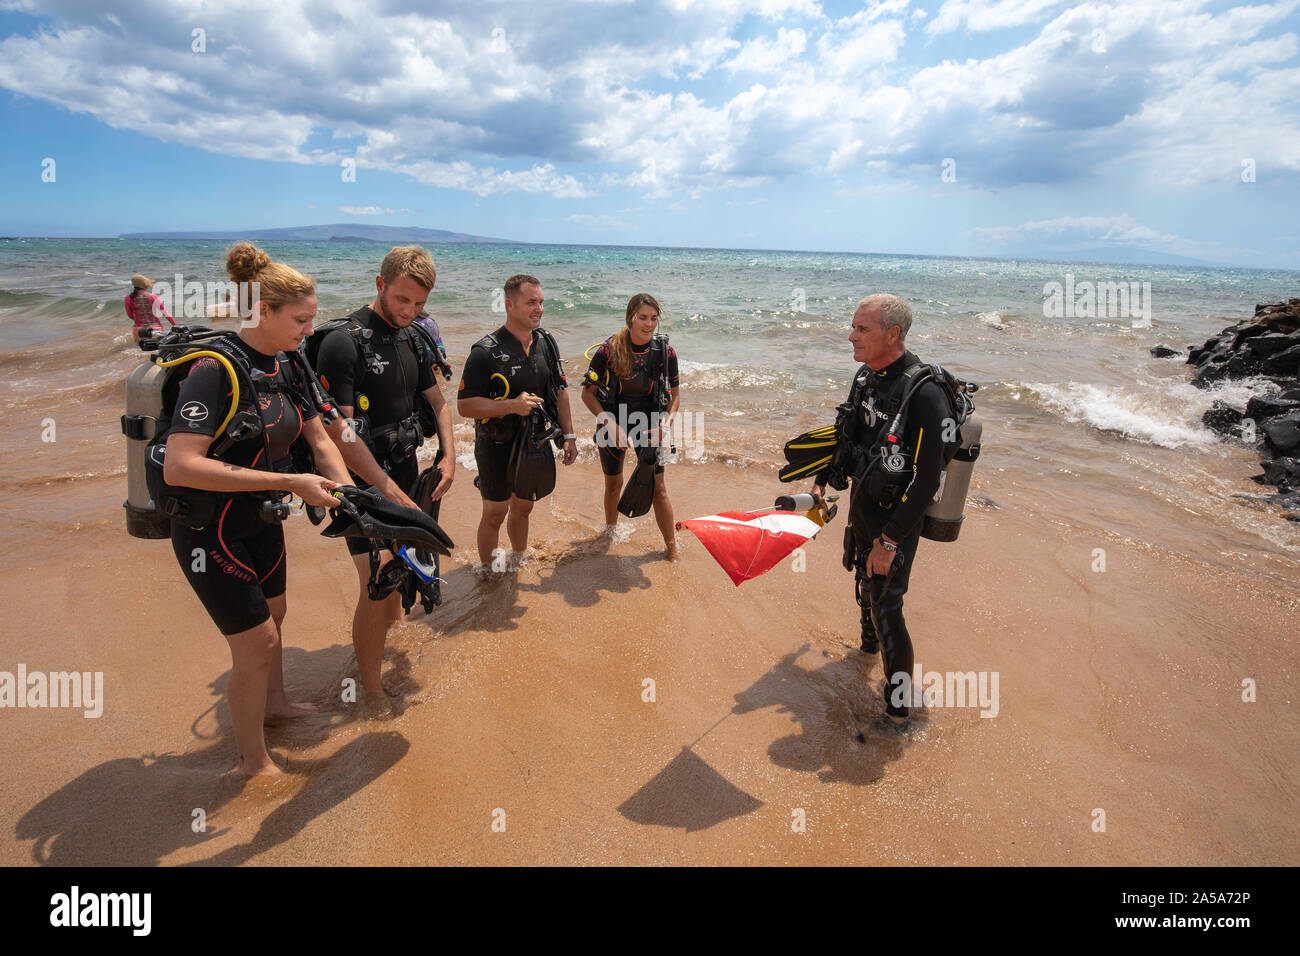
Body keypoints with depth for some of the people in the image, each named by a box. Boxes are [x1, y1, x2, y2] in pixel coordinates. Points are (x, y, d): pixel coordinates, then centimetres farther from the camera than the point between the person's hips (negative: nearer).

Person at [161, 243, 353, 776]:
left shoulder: (288, 366, 0)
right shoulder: (216, 369, -26)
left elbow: (319, 440, 6)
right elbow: (178, 467, -34)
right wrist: (288, 483, -34)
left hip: (262, 522, 8)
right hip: (210, 531, -8)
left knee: (272, 616, 24)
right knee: (256, 642, -1)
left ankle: (274, 703, 51)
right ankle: (254, 762, 21)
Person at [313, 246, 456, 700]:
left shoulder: (413, 339, 7)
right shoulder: (343, 342, -18)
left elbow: (436, 401, 17)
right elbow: (339, 432, -22)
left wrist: (448, 455, 1)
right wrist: (390, 489, -24)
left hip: (407, 474, 8)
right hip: (365, 483, -7)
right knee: (378, 586, -6)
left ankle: (383, 642, 45)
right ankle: (373, 690, 10)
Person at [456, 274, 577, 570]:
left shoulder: (546, 342, 3)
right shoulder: (486, 351, -17)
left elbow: (560, 391, 10)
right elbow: (464, 405, -18)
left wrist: (569, 436, 6)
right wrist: (512, 405, -27)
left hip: (536, 444, 5)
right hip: (498, 448, -5)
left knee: (522, 509, 19)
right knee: (494, 514, 5)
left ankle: (518, 562, 40)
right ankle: (485, 570, 25)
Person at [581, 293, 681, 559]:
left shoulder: (665, 353, -10)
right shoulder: (608, 351, -16)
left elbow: (675, 394, 1)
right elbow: (588, 393, -10)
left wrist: (665, 424, -15)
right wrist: (611, 425, -19)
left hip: (648, 427, 0)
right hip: (612, 426, 0)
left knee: (657, 487, -2)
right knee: (613, 484, 17)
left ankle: (671, 547, 14)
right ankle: (610, 531, 44)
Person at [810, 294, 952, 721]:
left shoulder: (924, 393, -27)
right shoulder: (866, 375, -1)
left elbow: (926, 481, -27)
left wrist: (889, 541, -24)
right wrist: (821, 481, 17)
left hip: (896, 518, -8)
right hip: (862, 503, 8)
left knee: (886, 608, -4)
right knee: (864, 580, 27)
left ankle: (898, 706, 12)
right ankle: (869, 642, 55)